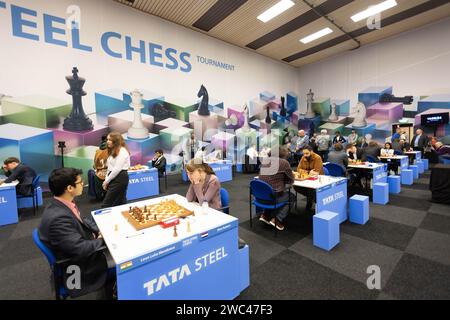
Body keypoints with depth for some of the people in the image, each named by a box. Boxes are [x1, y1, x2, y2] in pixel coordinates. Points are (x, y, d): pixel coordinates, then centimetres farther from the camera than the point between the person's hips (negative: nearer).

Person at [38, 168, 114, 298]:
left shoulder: (61, 203, -7)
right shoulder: (58, 217, -34)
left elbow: (81, 221, 9)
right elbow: (81, 249, -31)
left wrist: (99, 230, -5)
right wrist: (103, 239, -14)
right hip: (79, 268, -8)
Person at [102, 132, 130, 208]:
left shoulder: (122, 151, -12)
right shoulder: (113, 151, 17)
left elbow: (117, 169, -17)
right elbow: (110, 167, 15)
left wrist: (107, 181, -9)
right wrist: (106, 179, 5)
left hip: (120, 178, -9)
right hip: (114, 178, 9)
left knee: (106, 203, -6)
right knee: (121, 202, 13)